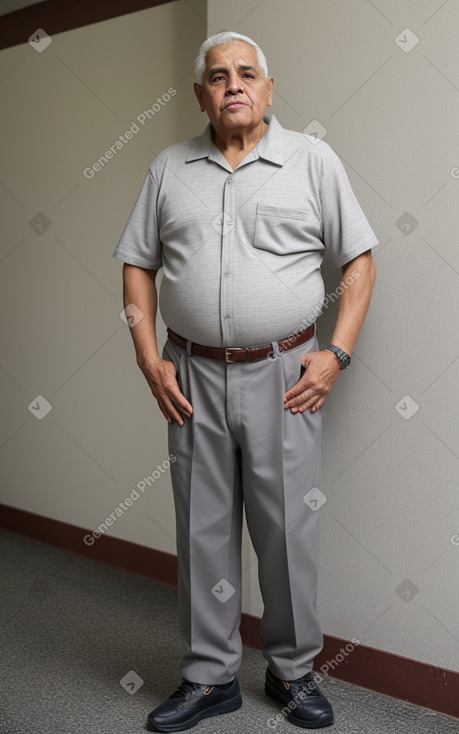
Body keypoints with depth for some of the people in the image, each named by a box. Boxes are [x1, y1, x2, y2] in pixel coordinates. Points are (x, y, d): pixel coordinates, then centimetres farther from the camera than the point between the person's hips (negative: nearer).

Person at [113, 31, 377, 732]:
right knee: (202, 530, 9)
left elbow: (359, 259, 3)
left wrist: (336, 353, -6)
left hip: (283, 374, -2)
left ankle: (294, 670, 28)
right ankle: (209, 676, 26)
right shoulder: (169, 169, 10)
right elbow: (138, 264, 11)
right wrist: (149, 358, 1)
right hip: (193, 376, 2)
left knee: (288, 529, 6)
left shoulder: (312, 159, 3)